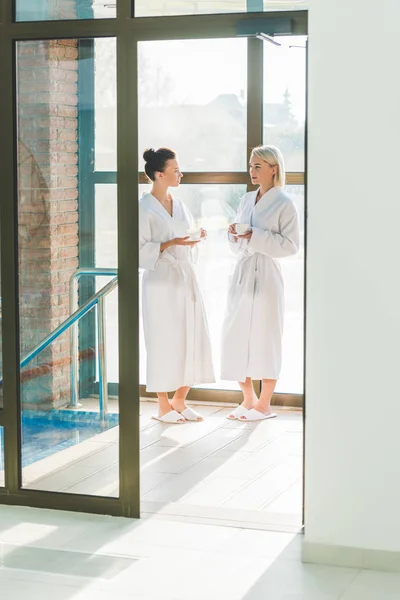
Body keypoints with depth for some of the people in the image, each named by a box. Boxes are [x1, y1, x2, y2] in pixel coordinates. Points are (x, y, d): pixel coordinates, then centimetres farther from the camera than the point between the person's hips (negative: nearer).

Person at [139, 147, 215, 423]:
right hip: (162, 282, -7)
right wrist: (170, 244, -21)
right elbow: (140, 250, -14)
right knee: (165, 342, -1)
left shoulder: (179, 204, 12)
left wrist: (196, 238, 2)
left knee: (194, 339, 7)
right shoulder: (145, 208, -10)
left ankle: (180, 401, 20)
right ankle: (164, 406, 12)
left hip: (186, 279, 7)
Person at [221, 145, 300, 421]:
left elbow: (290, 244, -12)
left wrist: (255, 236, -18)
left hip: (266, 276, -7)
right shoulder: (246, 200, 13)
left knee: (264, 338, -1)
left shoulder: (284, 203, -6)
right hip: (242, 272, 7)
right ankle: (249, 399, 21)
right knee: (235, 335, 7)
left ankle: (264, 404, 10)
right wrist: (235, 233, -2)